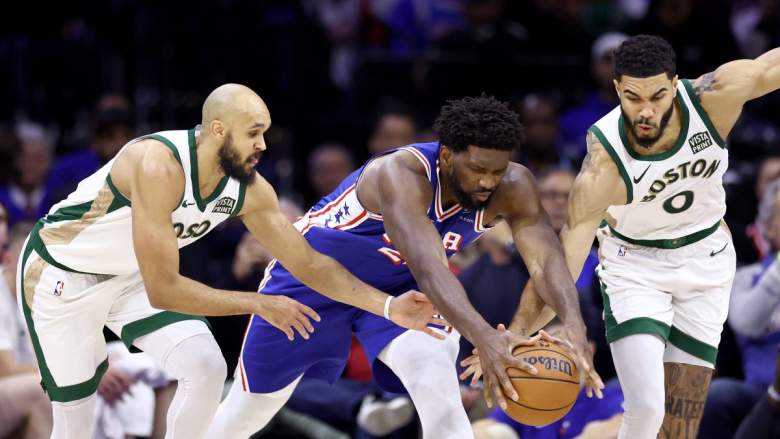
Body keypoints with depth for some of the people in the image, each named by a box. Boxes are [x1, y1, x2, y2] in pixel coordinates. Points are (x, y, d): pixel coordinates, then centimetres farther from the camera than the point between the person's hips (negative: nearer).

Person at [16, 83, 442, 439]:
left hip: (132, 277, 6)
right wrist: (258, 304, -30)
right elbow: (162, 290, -35)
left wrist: (388, 307, -14)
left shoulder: (250, 191, -14)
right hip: (61, 274, -6)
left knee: (206, 369, -12)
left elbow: (310, 264, -4)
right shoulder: (159, 166, -36)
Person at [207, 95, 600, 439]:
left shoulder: (513, 188, -24)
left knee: (439, 385, -25)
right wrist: (484, 338, -68)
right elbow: (428, 266, -54)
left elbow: (546, 259, -34)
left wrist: (574, 326, -55)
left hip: (400, 286, 3)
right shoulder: (401, 175, -40)